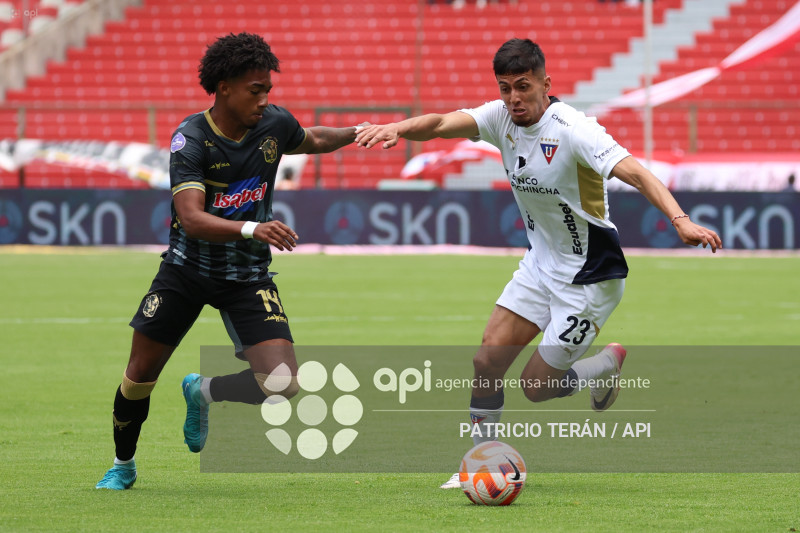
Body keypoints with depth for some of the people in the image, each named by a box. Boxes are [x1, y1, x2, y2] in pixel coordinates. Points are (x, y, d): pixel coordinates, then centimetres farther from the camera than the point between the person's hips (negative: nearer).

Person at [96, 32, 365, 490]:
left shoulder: (274, 124, -7)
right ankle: (124, 466, 32)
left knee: (282, 383, -16)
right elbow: (191, 218, -32)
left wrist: (357, 132, 1)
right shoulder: (191, 139, -20)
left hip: (248, 276, 2)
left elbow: (312, 140, 19)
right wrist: (252, 229, -47)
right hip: (188, 267, -2)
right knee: (140, 375, 4)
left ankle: (203, 392, 14)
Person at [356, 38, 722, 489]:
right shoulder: (502, 117, -5)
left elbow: (634, 172, -35)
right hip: (542, 262, 6)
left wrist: (681, 220, -50)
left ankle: (610, 363, 25)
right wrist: (397, 128, -41)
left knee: (537, 386, -3)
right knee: (488, 361, -2)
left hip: (590, 276, -6)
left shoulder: (572, 129, -25)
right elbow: (443, 124, -19)